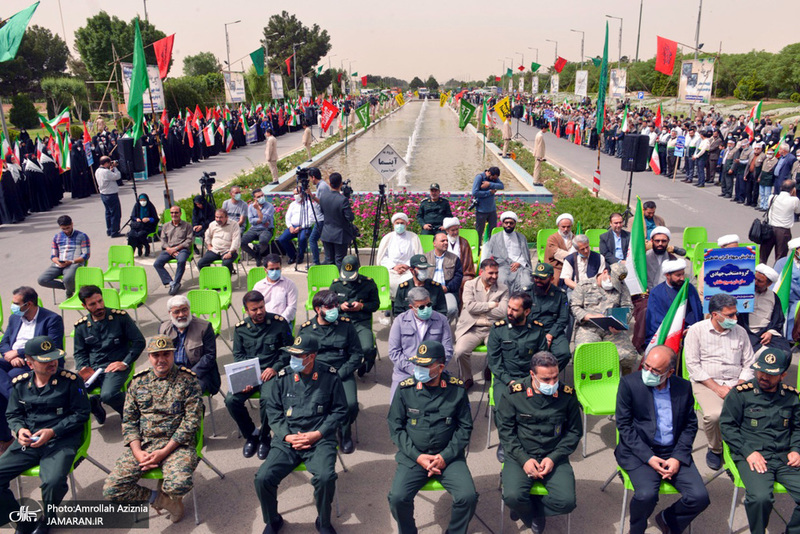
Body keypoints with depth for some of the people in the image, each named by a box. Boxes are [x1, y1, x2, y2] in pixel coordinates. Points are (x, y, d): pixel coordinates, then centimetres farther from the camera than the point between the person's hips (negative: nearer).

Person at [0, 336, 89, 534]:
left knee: (53, 482, -31)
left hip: (61, 441, -5)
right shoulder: (20, 384, 9)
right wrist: (20, 429, -4)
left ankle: (47, 518, 4)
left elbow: (81, 414, -3)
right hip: (27, 442, 5)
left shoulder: (70, 381, -5)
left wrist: (52, 432, -13)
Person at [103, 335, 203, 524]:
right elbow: (129, 420, 9)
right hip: (143, 444, 4)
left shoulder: (187, 380, -2)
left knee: (179, 485, -31)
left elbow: (192, 420, -8)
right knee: (111, 490, -16)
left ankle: (163, 489, 8)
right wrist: (138, 452, -7)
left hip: (176, 444, -4)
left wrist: (164, 452, -15)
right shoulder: (138, 382, 11)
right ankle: (161, 499, 6)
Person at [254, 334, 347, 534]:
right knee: (263, 478, -17)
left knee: (325, 478, -29)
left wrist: (318, 434, -9)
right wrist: (286, 436, -6)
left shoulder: (330, 376, -3)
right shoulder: (283, 377, 3)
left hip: (320, 439, -2)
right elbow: (273, 410, 8)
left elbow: (339, 410, 3)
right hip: (287, 439, 3)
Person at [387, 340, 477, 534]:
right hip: (413, 456, 0)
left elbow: (465, 427, 3)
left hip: (448, 456, 0)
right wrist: (417, 456, -10)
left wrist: (446, 456, -9)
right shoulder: (405, 389, -5)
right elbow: (395, 427, 0)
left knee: (468, 497, -20)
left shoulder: (457, 389, -4)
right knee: (397, 498, -21)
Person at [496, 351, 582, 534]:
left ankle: (529, 509, 11)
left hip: (554, 457, 2)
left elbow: (574, 432, 6)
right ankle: (535, 516, 11)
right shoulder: (513, 393, -7)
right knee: (512, 497, -26)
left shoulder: (567, 394, -2)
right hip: (520, 456, -1)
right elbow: (505, 430, -2)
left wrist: (554, 458, -7)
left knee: (567, 502, -21)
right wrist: (524, 459, -14)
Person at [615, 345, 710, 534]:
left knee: (700, 497, -15)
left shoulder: (683, 387, 4)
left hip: (674, 453, 4)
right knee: (646, 495, -27)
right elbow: (624, 425, -6)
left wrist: (678, 458, -6)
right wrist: (649, 457, -14)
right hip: (639, 452, -3)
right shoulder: (629, 383, -6)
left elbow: (690, 425, 9)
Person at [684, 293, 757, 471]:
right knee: (714, 415, -32)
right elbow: (693, 364, -6)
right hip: (706, 383, -3)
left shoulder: (740, 332, 12)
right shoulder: (697, 330, 0)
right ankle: (715, 449, 0)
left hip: (736, 384, 3)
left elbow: (749, 364, 14)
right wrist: (717, 388, -12)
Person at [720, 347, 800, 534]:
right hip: (752, 456, -4)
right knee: (760, 497, -29)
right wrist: (748, 452, -11)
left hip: (785, 458, 4)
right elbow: (727, 425, -2)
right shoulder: (741, 393, -1)